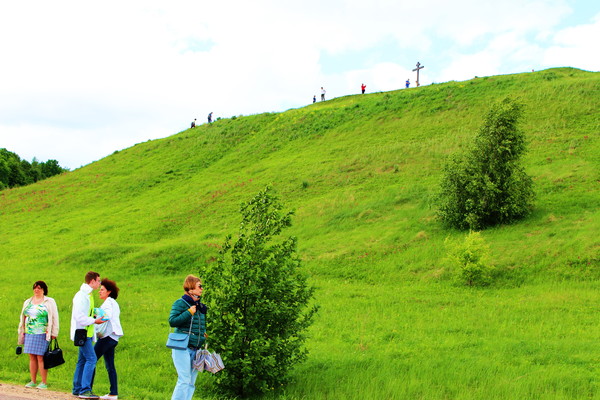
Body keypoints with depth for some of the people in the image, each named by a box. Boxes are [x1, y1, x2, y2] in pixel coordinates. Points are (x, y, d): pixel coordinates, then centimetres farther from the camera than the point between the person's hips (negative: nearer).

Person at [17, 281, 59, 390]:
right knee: (32, 357, 6)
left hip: (42, 334, -5)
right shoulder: (28, 302, 16)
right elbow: (23, 318, 23)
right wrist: (22, 332, 17)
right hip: (29, 334, 5)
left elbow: (54, 318, -2)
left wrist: (53, 333, -6)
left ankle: (44, 382, -2)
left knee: (40, 357, -7)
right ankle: (33, 381, 13)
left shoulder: (49, 302, 1)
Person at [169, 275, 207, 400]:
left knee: (191, 383, 6)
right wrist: (189, 312, -17)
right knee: (184, 380, -13)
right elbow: (172, 321, -17)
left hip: (196, 350, 7)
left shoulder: (200, 306, 15)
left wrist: (204, 333, 11)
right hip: (182, 348, -7)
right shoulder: (180, 303, -5)